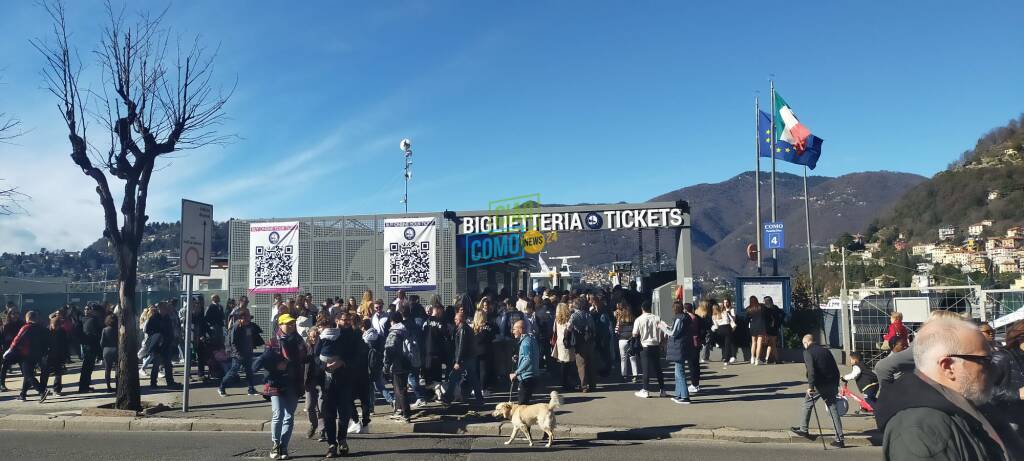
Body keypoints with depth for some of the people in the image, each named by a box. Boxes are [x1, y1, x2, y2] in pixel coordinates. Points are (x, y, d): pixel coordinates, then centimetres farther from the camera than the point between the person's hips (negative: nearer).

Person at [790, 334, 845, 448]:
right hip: (831, 385, 5)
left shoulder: (808, 352, -6)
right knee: (833, 409, 6)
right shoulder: (825, 350, 13)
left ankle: (803, 429, 26)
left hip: (818, 385, -5)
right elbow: (836, 369, 13)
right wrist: (836, 385, 18)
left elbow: (811, 371, -19)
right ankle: (839, 438, 4)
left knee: (808, 404, 16)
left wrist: (810, 386, -19)